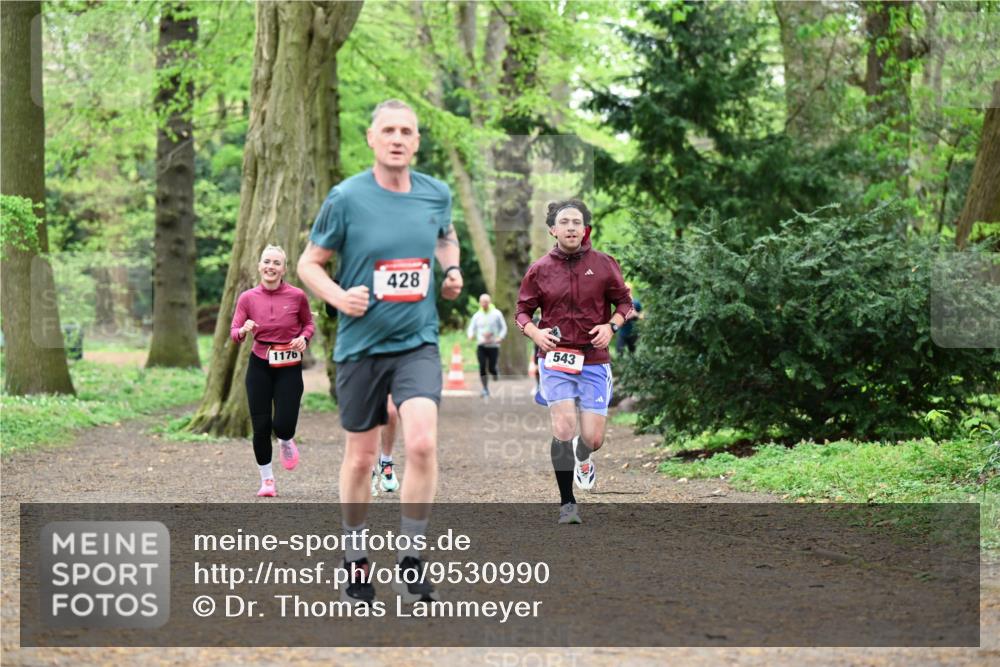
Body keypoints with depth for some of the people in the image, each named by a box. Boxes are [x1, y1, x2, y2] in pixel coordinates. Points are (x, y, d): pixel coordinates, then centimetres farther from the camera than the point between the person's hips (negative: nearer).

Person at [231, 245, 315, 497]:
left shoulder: (297, 296, -5)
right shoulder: (247, 298, -3)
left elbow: (308, 323, 11)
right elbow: (234, 333, -3)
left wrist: (303, 338, -10)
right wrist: (243, 330, -25)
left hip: (289, 367, -1)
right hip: (260, 366, 1)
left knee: (283, 425, -10)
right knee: (261, 426, -1)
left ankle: (286, 442, 29)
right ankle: (267, 479, 17)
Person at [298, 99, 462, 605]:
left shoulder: (436, 193, 2)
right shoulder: (346, 198, -8)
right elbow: (309, 263, 1)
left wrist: (452, 269, 5)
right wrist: (340, 297, -17)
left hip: (418, 342, 1)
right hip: (360, 344, -1)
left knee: (422, 443, -19)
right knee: (360, 457, 8)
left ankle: (410, 563, -6)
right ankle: (355, 564, 27)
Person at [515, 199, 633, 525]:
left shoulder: (603, 264, 3)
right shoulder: (539, 270, 2)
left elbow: (624, 303, 11)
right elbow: (522, 311, 11)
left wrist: (611, 325, -8)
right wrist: (535, 332, -9)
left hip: (594, 361, 1)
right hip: (555, 358, -1)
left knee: (592, 439, -3)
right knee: (564, 428, -18)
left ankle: (583, 459, 37)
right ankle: (567, 504, -5)